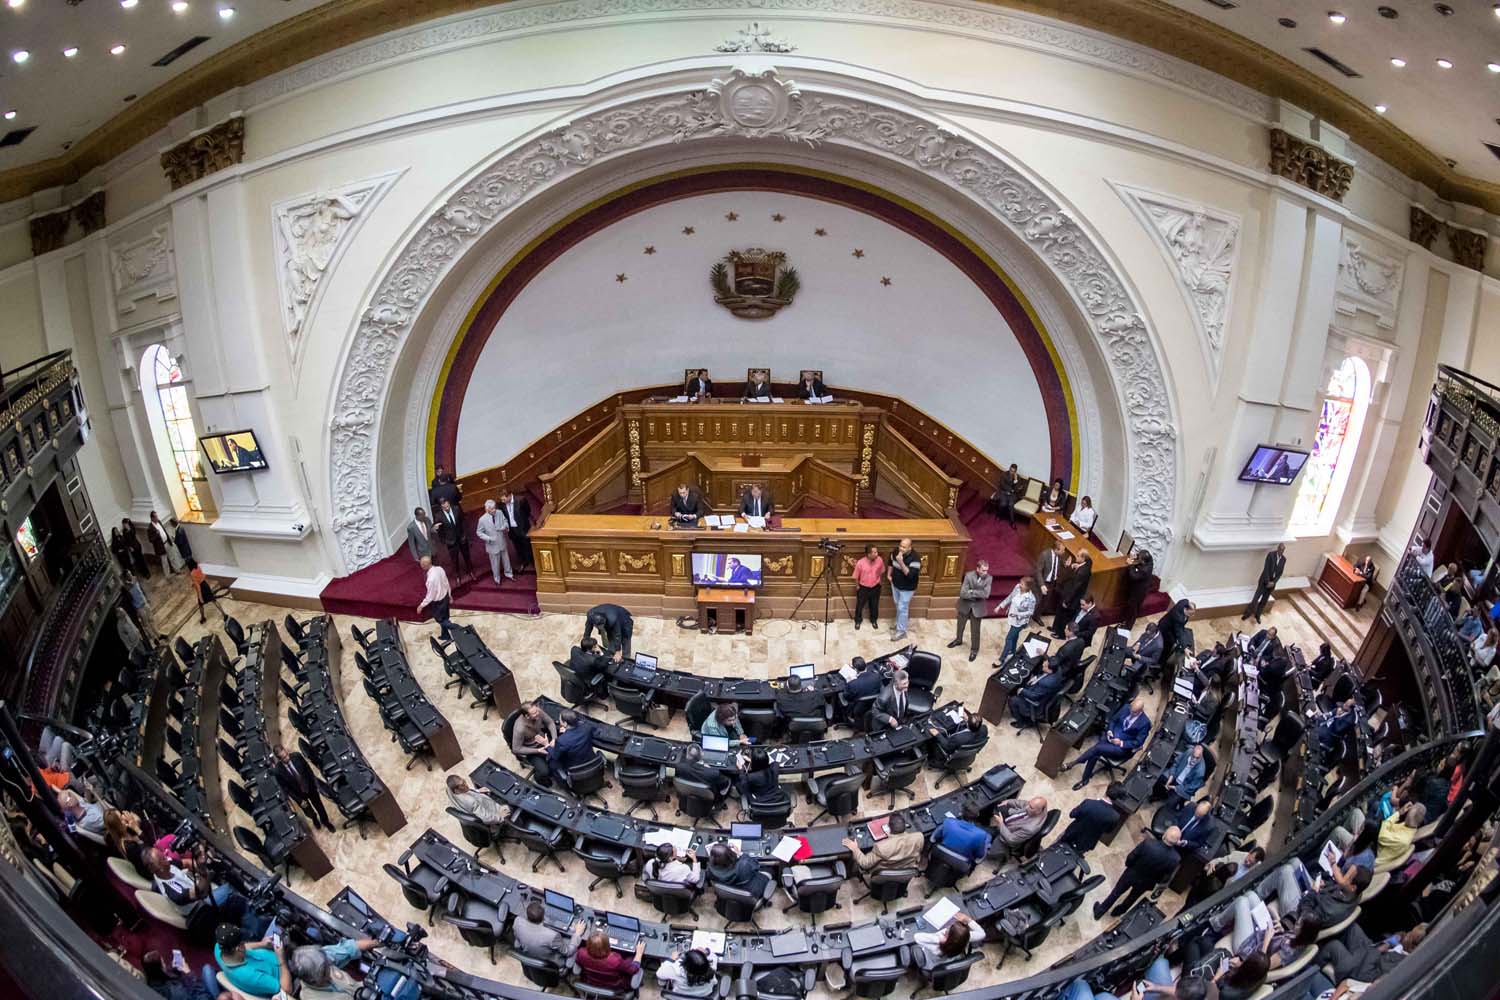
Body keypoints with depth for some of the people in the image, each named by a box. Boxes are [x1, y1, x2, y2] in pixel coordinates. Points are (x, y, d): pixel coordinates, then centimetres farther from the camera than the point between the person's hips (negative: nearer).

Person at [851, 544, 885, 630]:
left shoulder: (879, 560, -18)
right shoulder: (860, 563, -27)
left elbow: (882, 572, 2)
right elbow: (856, 576, -12)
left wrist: (880, 581, 11)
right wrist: (857, 587, -3)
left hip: (875, 587, 2)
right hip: (863, 588, -2)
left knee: (874, 605, 20)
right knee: (860, 605, 15)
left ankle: (874, 620, 44)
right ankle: (857, 621, 38)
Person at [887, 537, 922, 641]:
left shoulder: (915, 558, -31)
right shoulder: (896, 551, -12)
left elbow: (910, 574, -36)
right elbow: (891, 562, 10)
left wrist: (901, 562, -42)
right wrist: (889, 574, 6)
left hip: (906, 588, -6)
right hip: (895, 584, 6)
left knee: (902, 609, 2)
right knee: (898, 606, 23)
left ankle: (901, 631, 16)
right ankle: (899, 624, 43)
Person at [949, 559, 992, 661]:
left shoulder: (988, 578, -15)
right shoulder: (969, 575, -20)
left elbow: (986, 594, -24)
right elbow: (963, 593, -25)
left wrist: (972, 591, -24)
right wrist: (978, 595, -23)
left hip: (977, 607, 0)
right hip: (965, 605, 0)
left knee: (975, 630, 9)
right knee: (960, 625, 22)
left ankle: (974, 650, 28)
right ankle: (958, 640, 49)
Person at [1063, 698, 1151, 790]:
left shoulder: (1145, 723, -14)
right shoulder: (1126, 708, -1)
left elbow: (1138, 742, -10)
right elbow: (1113, 720, 12)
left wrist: (1121, 743, -19)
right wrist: (1109, 731, -6)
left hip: (1122, 747, -5)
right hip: (1110, 737, 5)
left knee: (1097, 748, -27)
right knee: (1095, 754, -23)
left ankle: (1072, 764, -20)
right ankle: (1085, 779, -11)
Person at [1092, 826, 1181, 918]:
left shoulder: (1148, 843, -37)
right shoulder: (1175, 858, -32)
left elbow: (1130, 857, -21)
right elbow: (1165, 878, -14)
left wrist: (1128, 865, 3)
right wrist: (1156, 881, 9)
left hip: (1131, 874, -1)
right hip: (1146, 883, 1)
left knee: (1116, 893, 25)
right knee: (1132, 898, 32)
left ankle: (1099, 911, 44)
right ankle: (1118, 912, 56)